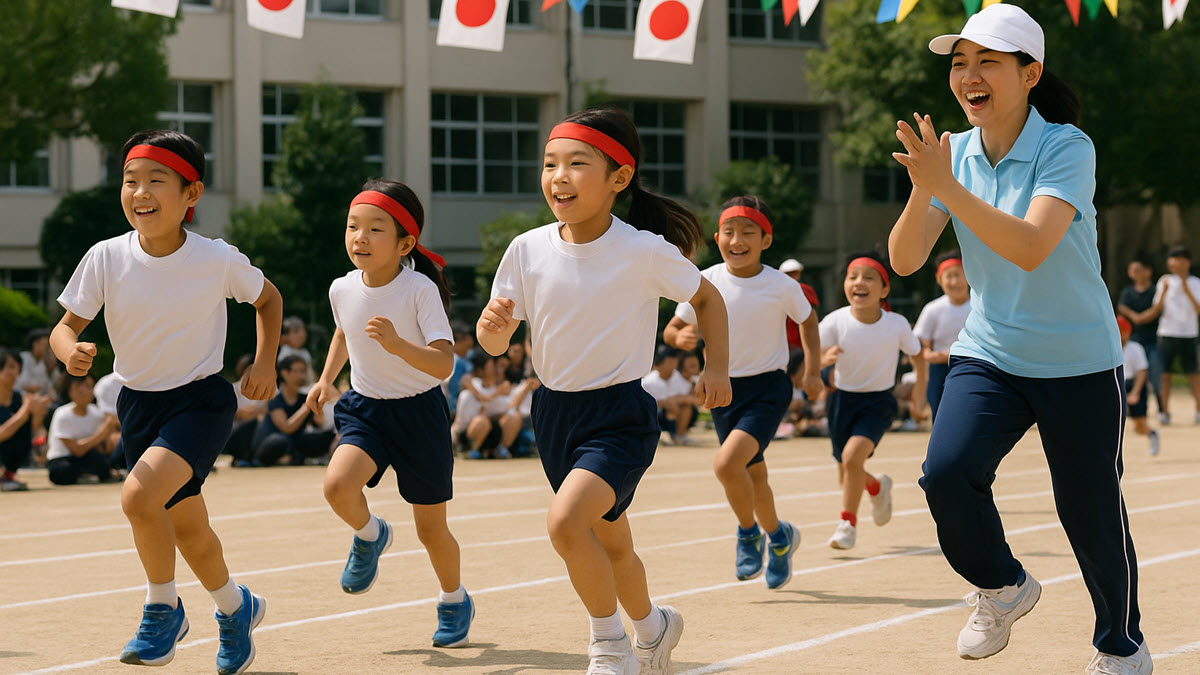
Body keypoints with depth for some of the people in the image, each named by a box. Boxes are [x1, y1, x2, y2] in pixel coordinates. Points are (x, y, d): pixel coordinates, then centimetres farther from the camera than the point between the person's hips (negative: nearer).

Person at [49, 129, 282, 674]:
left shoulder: (218, 260, -16)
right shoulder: (106, 259, -13)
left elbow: (268, 299, 3)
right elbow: (65, 325, -8)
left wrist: (264, 363, -7)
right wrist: (70, 350, -30)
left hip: (202, 399, -4)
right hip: (138, 402, 4)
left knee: (139, 495, -26)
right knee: (186, 526, 18)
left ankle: (162, 609, -4)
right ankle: (235, 607, 45)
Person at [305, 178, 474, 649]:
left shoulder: (419, 290, -20)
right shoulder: (342, 289, -5)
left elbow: (444, 364, -27)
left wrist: (397, 345, -42)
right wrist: (327, 378, 9)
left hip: (419, 411, -3)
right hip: (365, 409, 3)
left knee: (430, 527, 7)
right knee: (337, 485, -26)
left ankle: (454, 600, 36)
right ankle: (370, 535, 9)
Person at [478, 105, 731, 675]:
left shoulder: (645, 253, -17)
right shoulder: (528, 250, -8)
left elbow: (707, 298, 1)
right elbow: (494, 345, -3)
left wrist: (717, 369, -8)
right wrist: (493, 325, -25)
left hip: (621, 415, -5)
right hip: (554, 410, 5)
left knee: (565, 520, -27)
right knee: (609, 542, 20)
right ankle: (652, 626, 49)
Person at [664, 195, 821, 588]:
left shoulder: (781, 286, -12)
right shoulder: (706, 282, -8)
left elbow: (807, 320, 8)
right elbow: (672, 328, 2)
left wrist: (812, 371, 4)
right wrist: (680, 337, -21)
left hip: (768, 387, -4)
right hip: (725, 389, 4)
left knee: (727, 462, -23)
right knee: (752, 474, 15)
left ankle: (748, 532, 3)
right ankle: (778, 537, 42)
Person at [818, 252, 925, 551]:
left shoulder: (897, 325, -14)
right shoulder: (836, 321, -17)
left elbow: (917, 356, 3)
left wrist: (918, 398, 4)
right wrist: (825, 358, -43)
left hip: (878, 401, -2)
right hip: (843, 399, 2)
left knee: (853, 456, -25)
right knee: (847, 478, 11)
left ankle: (848, 522, -6)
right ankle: (877, 487, 47)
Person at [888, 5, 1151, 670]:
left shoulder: (1067, 148, -16)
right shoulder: (955, 153, -1)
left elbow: (1030, 248, -31)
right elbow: (904, 260, -6)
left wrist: (946, 188, -35)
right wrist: (923, 189, -24)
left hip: (1077, 363, -3)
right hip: (987, 357, 4)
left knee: (1090, 515, 3)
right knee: (946, 472, -20)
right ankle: (1002, 587, 9)